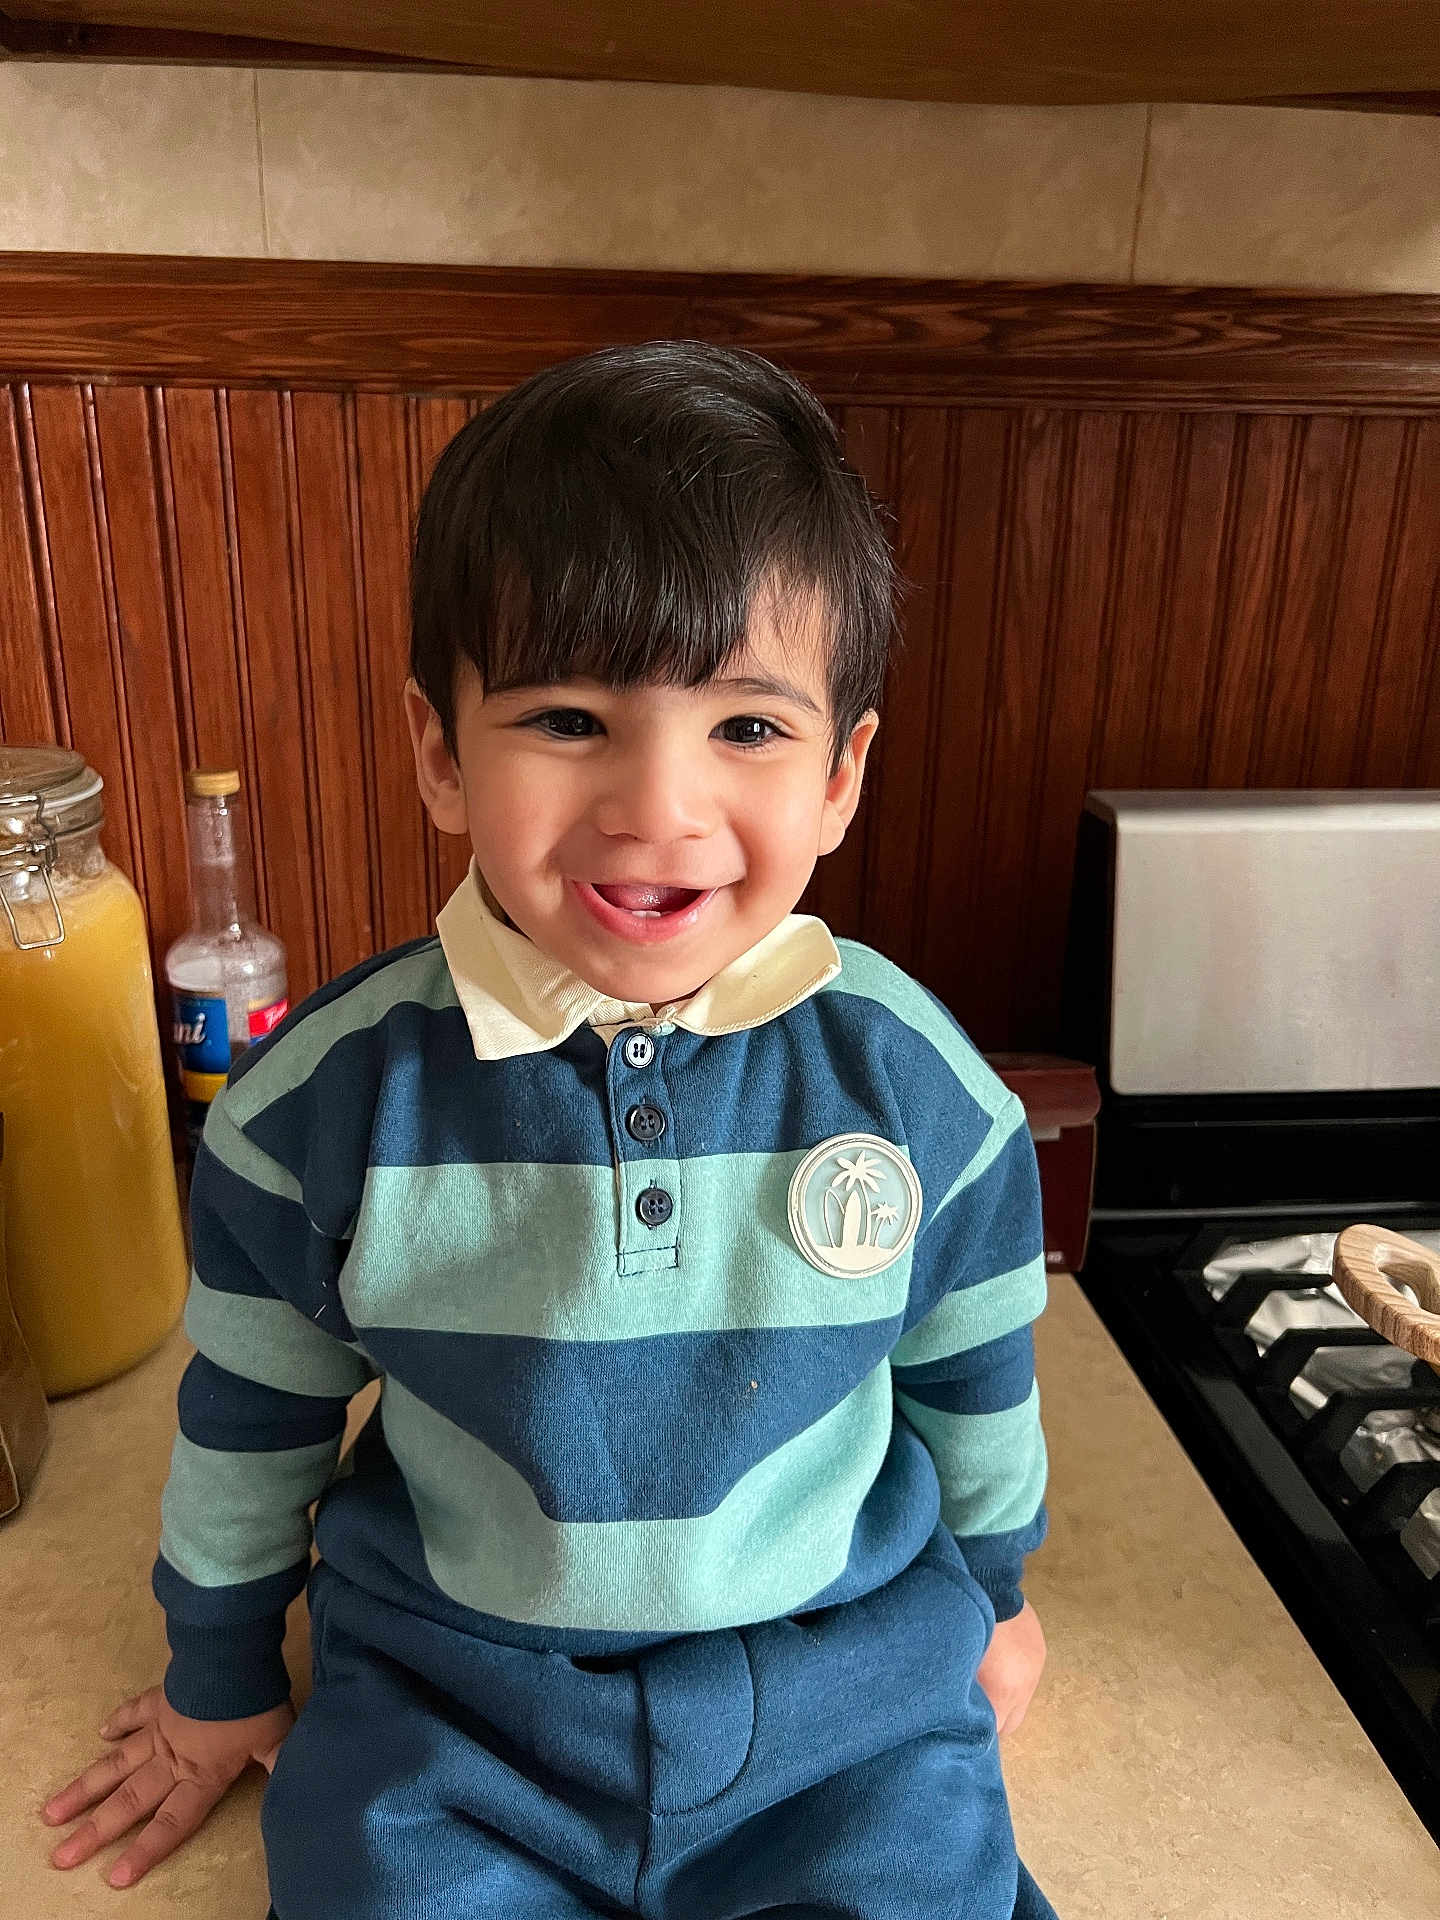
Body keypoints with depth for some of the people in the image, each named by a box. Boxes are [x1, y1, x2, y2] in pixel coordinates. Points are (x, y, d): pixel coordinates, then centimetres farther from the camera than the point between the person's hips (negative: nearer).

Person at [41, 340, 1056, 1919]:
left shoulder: (919, 1081, -18)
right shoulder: (325, 1100, -19)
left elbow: (974, 1378, 1)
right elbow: (249, 1418, -1)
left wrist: (989, 1590, 17)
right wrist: (220, 1684, 14)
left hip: (853, 1690, 1)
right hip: (446, 1704, 0)